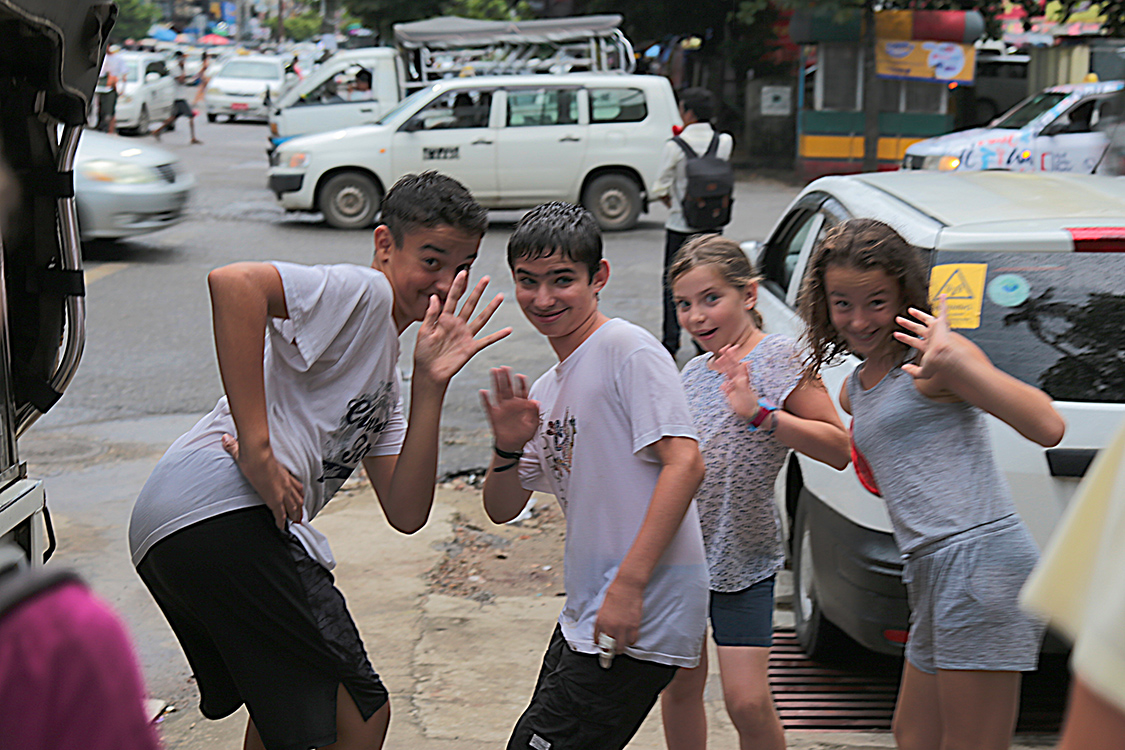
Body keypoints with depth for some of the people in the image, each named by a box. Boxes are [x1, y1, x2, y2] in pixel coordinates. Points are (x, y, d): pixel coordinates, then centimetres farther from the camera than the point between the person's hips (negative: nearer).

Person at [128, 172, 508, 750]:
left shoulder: (384, 379, 27)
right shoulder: (362, 291, -1)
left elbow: (405, 515, 14)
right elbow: (232, 282, -21)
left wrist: (430, 387, 5)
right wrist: (257, 449, -22)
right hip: (223, 509, -10)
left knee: (285, 704, 31)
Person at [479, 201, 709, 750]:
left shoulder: (627, 349, -11)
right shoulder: (546, 390, 16)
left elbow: (685, 464, -20)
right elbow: (502, 510, 17)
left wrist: (629, 585, -24)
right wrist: (507, 450, -5)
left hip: (641, 621, -9)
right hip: (583, 620, 9)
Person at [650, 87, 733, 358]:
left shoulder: (675, 146, -14)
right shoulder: (724, 142, -2)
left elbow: (660, 189, -11)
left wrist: (674, 206, 7)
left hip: (680, 225, -3)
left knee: (672, 283, 7)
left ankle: (670, 344, 7)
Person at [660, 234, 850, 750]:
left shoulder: (779, 357, -9)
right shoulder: (692, 373, 9)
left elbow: (838, 448, -17)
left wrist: (760, 413, -27)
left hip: (743, 556, -5)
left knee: (748, 702, -8)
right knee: (680, 685, 12)